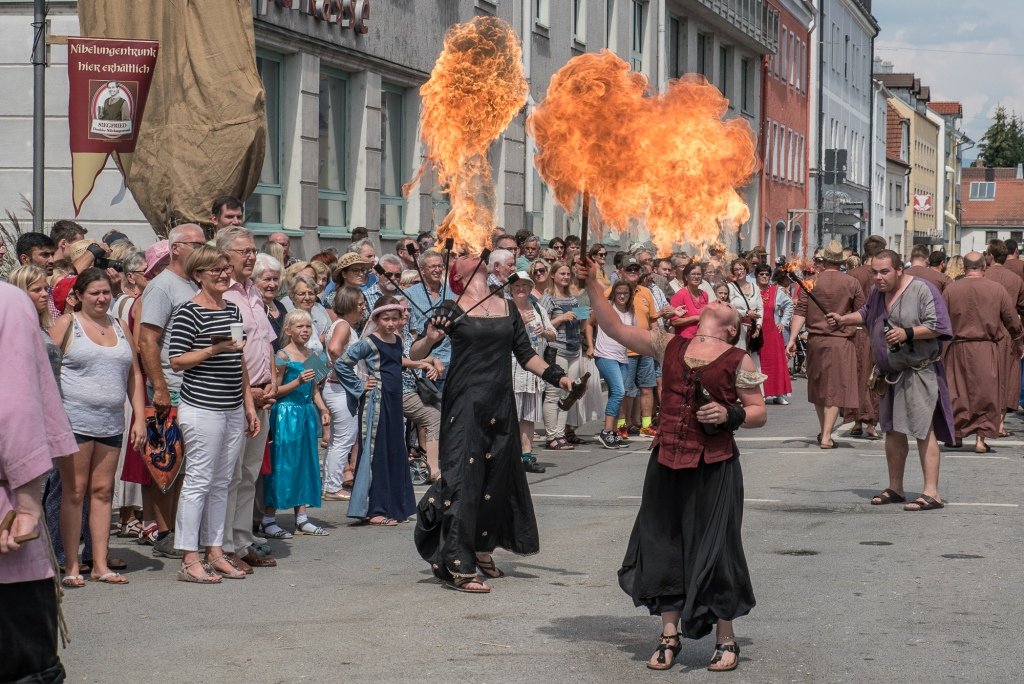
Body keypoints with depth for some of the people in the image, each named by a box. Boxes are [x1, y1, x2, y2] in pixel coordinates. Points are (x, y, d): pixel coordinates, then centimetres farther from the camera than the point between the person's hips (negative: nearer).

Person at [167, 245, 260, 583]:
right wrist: (214, 350, -22)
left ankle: (215, 552, 17)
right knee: (199, 480, -5)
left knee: (222, 482, 11)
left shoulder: (233, 309, 15)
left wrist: (249, 406, 19)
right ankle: (189, 559, -2)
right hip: (202, 409, -8)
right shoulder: (189, 312, -10)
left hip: (234, 410, 8)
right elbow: (176, 360, -13)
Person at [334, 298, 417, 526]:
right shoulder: (369, 343, -11)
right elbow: (341, 364, -13)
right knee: (376, 452, -5)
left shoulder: (397, 341, 11)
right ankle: (374, 510, -2)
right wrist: (360, 386, -11)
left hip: (394, 401, 8)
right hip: (376, 402, -8)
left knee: (396, 453, 11)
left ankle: (395, 506, 19)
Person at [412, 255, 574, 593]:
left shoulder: (507, 309, 12)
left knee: (498, 477, 12)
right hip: (465, 403, -5)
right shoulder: (453, 309, -2)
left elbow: (526, 355, 17)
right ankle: (457, 568, -9)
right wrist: (430, 338, -25)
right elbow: (415, 354, -4)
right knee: (462, 478, -9)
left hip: (500, 406, 5)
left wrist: (557, 377, 3)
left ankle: (482, 550, 30)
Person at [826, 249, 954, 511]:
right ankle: (895, 488, 27)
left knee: (923, 430, -12)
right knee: (892, 430, 15)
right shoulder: (878, 292, 9)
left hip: (919, 371, -8)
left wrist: (907, 333, -25)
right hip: (891, 373, 8)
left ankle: (931, 493, -14)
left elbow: (936, 327, -17)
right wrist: (843, 319, 15)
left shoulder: (922, 290, -13)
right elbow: (866, 314, 29)